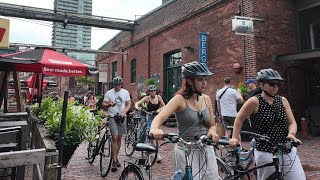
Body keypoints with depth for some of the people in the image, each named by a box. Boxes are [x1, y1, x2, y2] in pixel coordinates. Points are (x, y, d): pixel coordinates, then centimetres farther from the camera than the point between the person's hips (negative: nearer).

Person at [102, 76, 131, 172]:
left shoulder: (125, 92, 5)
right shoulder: (109, 93, -1)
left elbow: (129, 104, 4)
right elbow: (103, 105, 0)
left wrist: (124, 112, -12)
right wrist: (109, 104, -22)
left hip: (122, 117, 3)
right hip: (113, 117, -3)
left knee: (119, 138, 10)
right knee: (114, 137, -11)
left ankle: (116, 158, 25)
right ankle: (114, 161, -5)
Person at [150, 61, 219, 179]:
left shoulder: (206, 99, 4)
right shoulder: (180, 99, -12)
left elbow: (212, 125, 11)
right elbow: (159, 117, -25)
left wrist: (212, 131, -12)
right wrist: (154, 129, -47)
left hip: (206, 150, 5)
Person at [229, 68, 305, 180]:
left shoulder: (283, 101, 6)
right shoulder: (254, 101, -9)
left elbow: (292, 122, 6)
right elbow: (239, 119, 0)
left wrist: (291, 133, -14)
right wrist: (235, 137, -5)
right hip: (265, 154, -4)